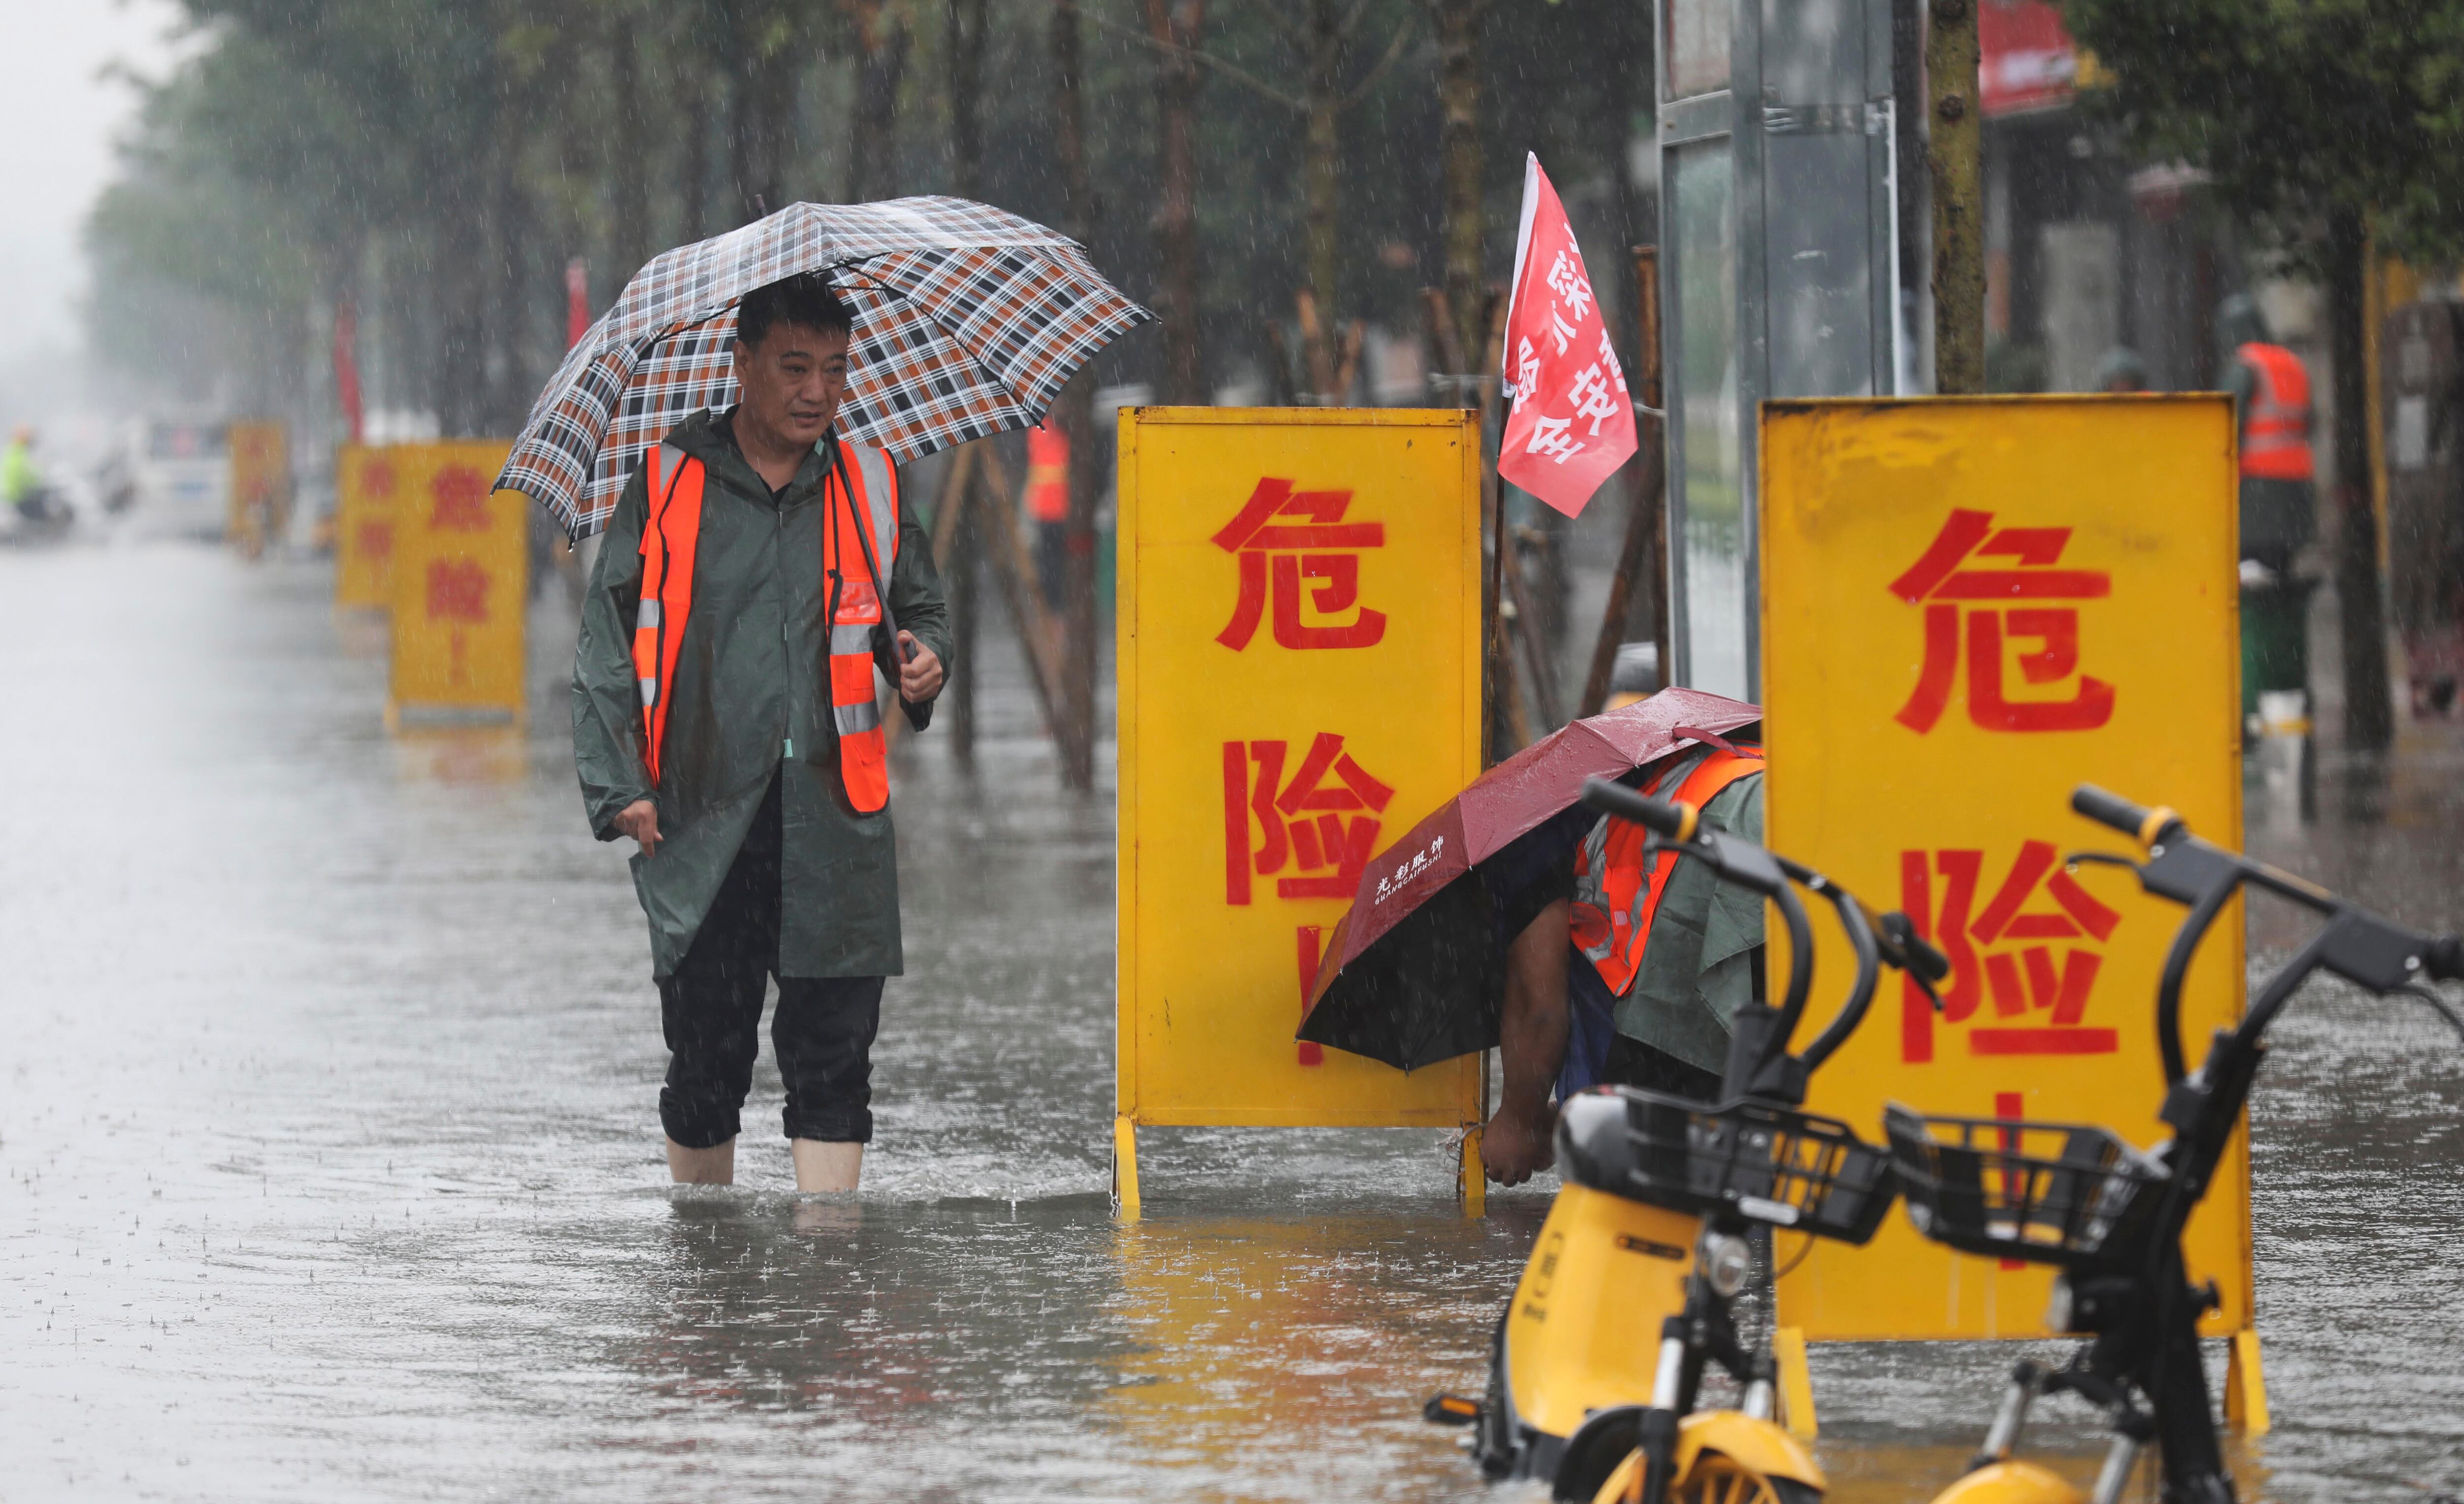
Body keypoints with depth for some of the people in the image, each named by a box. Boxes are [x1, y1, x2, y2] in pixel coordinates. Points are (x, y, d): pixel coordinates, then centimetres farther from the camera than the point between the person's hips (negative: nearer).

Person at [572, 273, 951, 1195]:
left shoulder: (870, 488, 10)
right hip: (703, 821, -1)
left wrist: (924, 656, -2)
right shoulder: (667, 487, 3)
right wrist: (618, 789, -6)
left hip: (834, 823, 1)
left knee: (831, 1055, -4)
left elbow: (921, 607, 22)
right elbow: (607, 649, 4)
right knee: (706, 1062, 3)